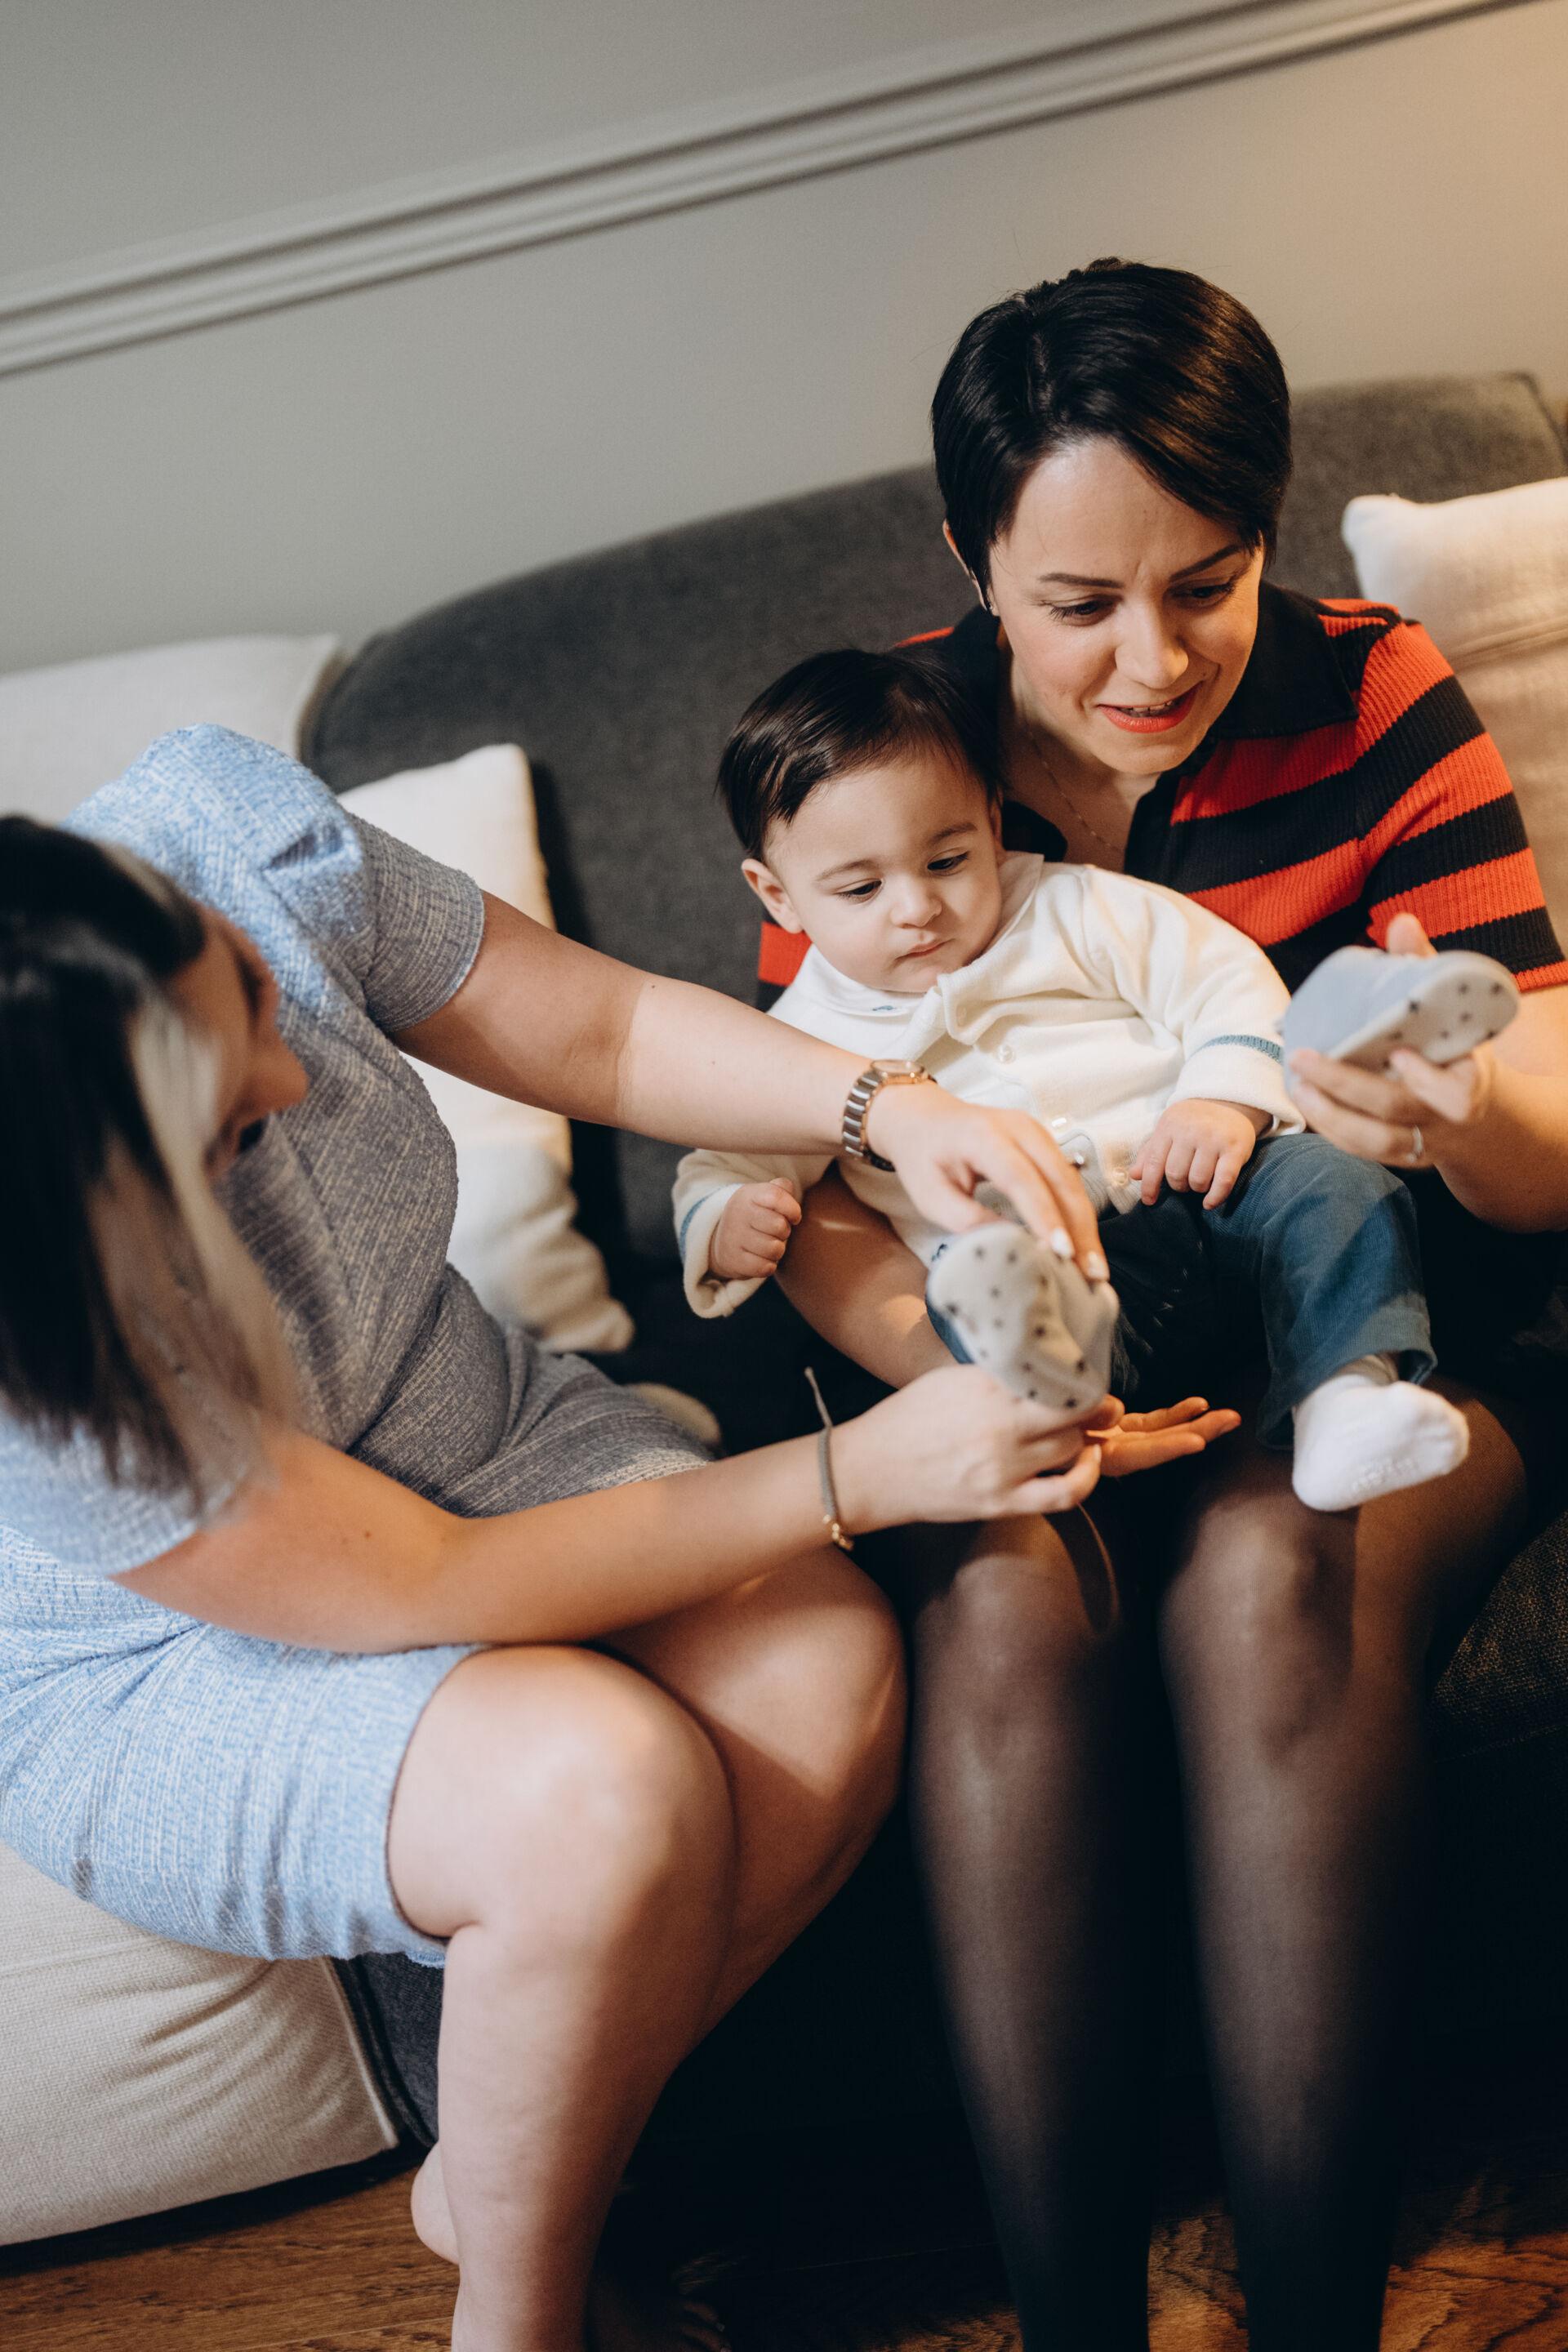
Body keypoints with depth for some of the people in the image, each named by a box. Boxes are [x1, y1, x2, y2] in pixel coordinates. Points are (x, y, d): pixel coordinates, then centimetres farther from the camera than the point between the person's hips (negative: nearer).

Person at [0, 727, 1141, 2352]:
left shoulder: (234, 834, -23)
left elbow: (602, 1028, -8)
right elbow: (417, 1587, -28)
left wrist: (890, 1108, -23)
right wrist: (864, 1473, -28)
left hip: (481, 1426, 6)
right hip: (161, 1673, -5)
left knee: (834, 1681, -18)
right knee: (609, 1791, -31)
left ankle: (492, 2182, 4)